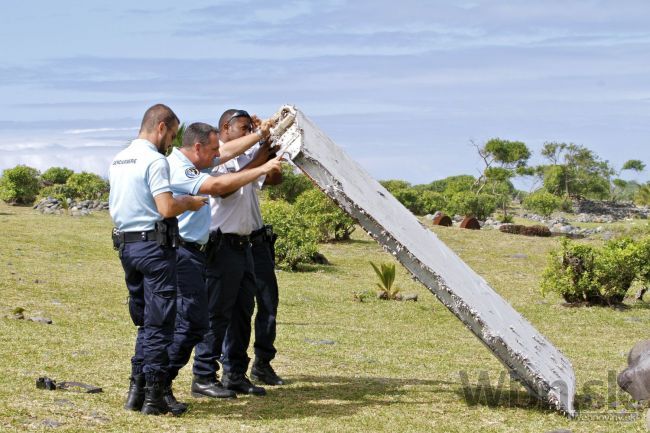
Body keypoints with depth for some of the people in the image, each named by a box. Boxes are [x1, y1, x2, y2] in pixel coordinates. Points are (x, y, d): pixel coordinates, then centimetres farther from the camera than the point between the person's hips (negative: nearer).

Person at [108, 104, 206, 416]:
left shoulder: (117, 161, 14)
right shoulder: (155, 160, -13)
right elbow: (166, 208, -23)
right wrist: (189, 202, -3)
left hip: (126, 245, 8)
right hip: (154, 246, -8)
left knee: (144, 321, 17)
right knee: (159, 323, -1)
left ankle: (136, 390, 16)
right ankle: (153, 395, 0)